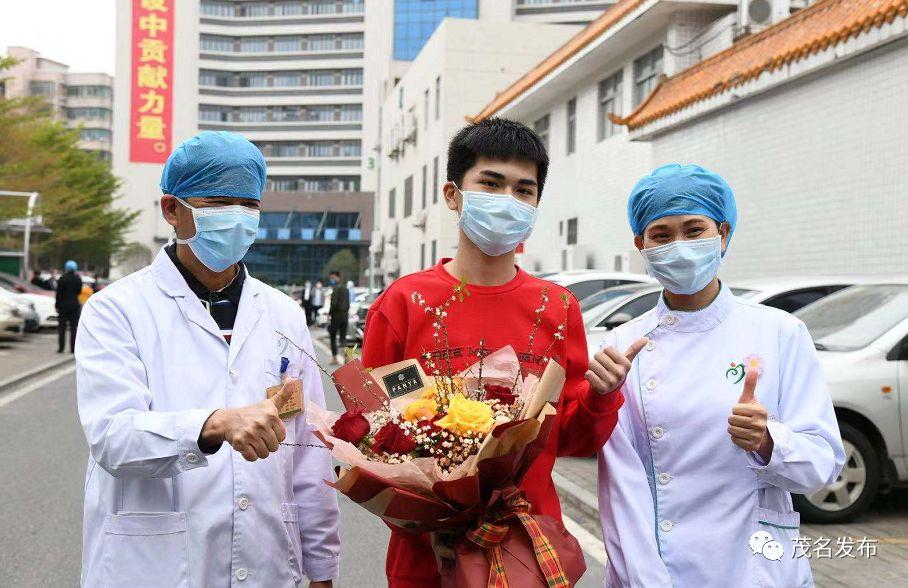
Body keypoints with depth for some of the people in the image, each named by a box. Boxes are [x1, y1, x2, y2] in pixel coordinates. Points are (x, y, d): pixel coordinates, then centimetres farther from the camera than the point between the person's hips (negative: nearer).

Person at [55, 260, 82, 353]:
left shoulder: (62, 279, -8)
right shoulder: (78, 279, 0)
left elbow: (58, 293, -7)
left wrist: (57, 305, -2)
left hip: (63, 305, -2)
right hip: (75, 305, 2)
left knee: (61, 328, 4)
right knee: (74, 328, 5)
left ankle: (61, 348, 0)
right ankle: (73, 348, 2)